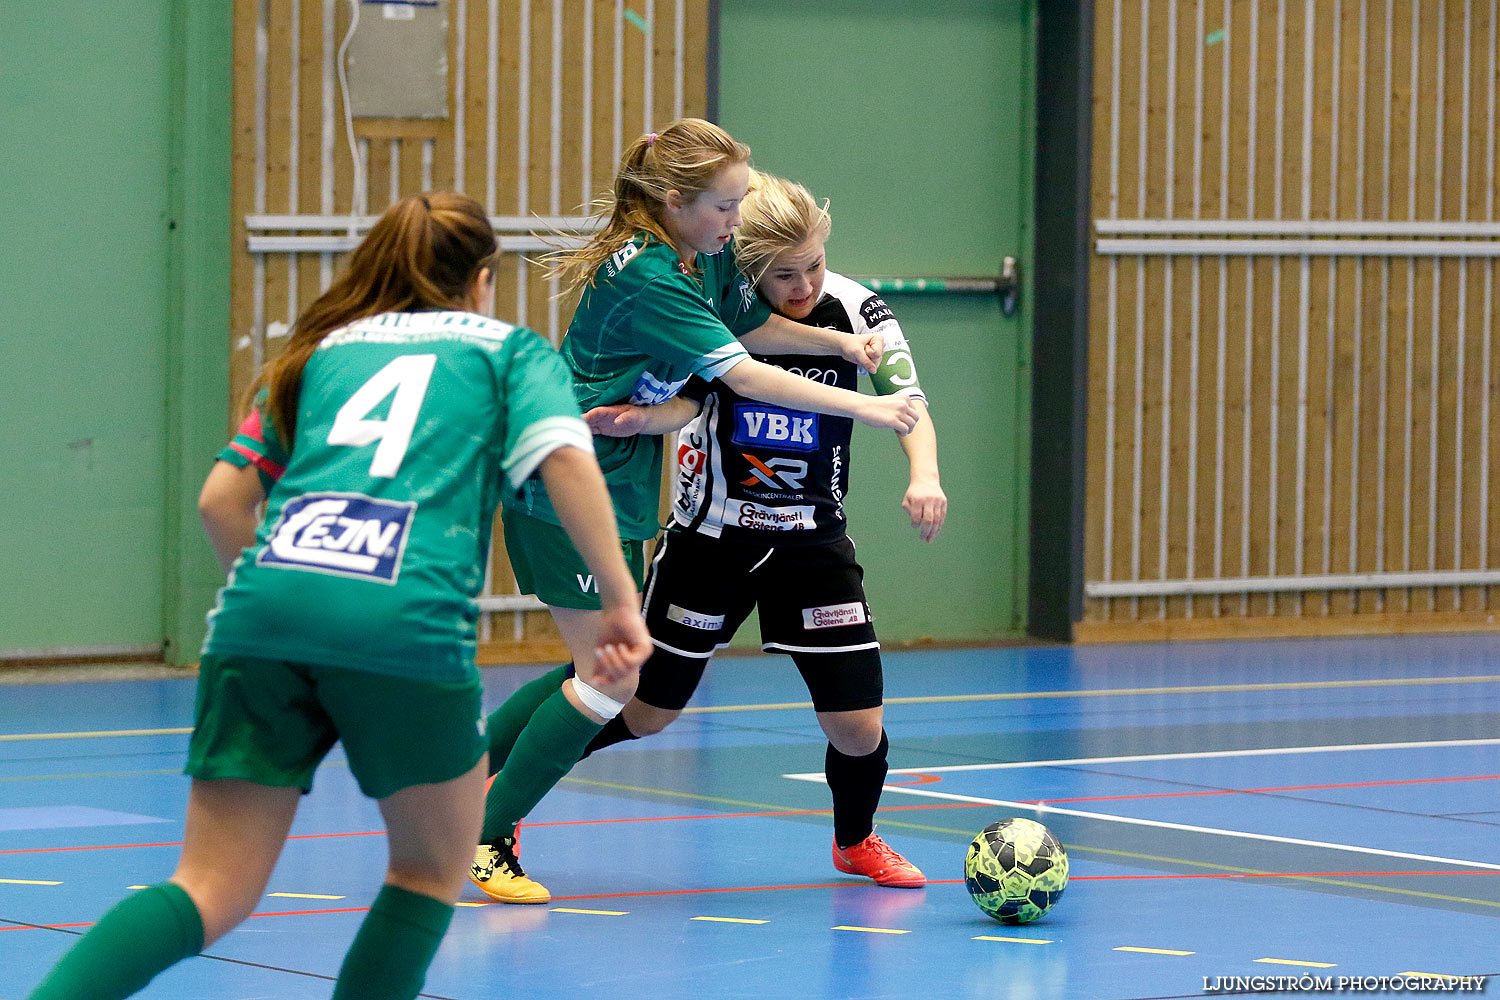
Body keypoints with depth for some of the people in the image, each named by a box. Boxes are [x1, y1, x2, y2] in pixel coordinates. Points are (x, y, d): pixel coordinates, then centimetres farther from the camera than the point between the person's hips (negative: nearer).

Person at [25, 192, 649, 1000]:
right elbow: (567, 458, 0)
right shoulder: (511, 350, 20)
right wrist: (621, 599, 3)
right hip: (405, 622, -3)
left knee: (211, 895, 3)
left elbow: (220, 502, 25)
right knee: (434, 865, 21)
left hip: (264, 603, 3)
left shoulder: (324, 348, 29)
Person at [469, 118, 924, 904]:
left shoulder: (708, 256, 2)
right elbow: (741, 375, -27)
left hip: (614, 488, 10)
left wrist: (839, 342, -3)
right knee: (612, 679, -8)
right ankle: (485, 839, 1)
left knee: (605, 666, 13)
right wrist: (859, 407, -25)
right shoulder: (647, 277, -25)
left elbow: (752, 327, 14)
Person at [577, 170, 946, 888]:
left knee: (859, 727, -4)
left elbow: (906, 399, -19)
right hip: (711, 534, -1)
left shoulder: (854, 309, -12)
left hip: (813, 542, 1)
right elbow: (688, 401, -21)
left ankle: (855, 841, 29)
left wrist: (924, 474, -38)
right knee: (646, 712, 7)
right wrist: (643, 418, -44)